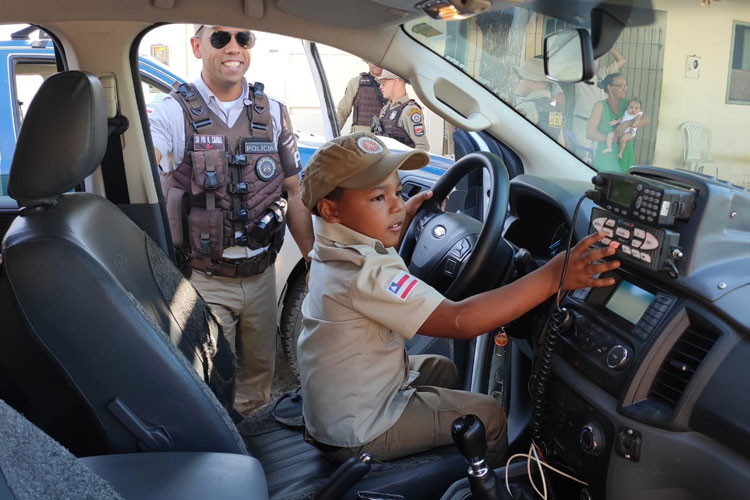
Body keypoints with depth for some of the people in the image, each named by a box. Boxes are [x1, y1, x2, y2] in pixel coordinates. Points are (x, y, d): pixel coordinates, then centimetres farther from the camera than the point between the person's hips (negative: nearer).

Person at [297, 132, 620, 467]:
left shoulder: (334, 252, -2)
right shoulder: (367, 275, -33)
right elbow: (458, 321, -40)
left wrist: (405, 217, 13)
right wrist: (553, 277, -40)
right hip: (357, 434, -9)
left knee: (442, 369, 26)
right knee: (488, 415, 0)